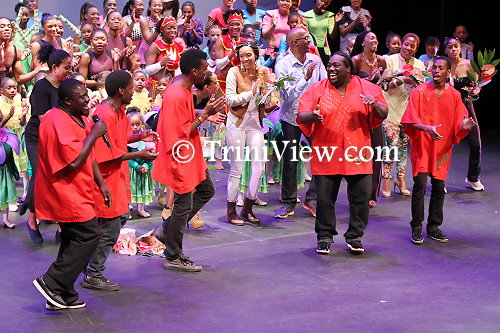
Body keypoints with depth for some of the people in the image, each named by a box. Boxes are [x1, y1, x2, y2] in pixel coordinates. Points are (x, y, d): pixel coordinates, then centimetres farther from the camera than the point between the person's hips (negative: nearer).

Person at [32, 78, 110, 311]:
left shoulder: (78, 118, 13)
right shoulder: (57, 122, -21)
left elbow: (89, 156, 22)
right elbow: (74, 161, -27)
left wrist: (100, 183, 16)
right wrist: (93, 135, -20)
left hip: (74, 193, 10)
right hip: (64, 193, -10)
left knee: (74, 239, 12)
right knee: (88, 235, -11)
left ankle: (62, 296, 18)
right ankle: (52, 283, -5)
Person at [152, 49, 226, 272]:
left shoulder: (182, 85, 4)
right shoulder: (176, 96, -27)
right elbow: (183, 133, -24)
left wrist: (205, 114, 6)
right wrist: (205, 114, -22)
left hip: (190, 156, 10)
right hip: (180, 159, -10)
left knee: (206, 190, 21)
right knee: (183, 205, 0)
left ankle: (168, 229, 25)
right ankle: (173, 258, 14)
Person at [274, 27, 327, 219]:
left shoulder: (315, 60, 3)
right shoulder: (283, 65, -9)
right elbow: (287, 95, -17)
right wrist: (306, 78, -24)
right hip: (291, 118, -3)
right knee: (290, 161, 2)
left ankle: (312, 199, 9)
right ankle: (289, 203, 13)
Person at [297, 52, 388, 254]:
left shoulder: (366, 88, 5)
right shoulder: (317, 89, 5)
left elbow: (383, 114, 4)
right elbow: (301, 116, 0)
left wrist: (375, 104, -18)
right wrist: (312, 116, -23)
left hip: (357, 154, 0)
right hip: (326, 154, 0)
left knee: (361, 198, 2)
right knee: (324, 198, 2)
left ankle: (354, 237, 18)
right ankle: (324, 238, 17)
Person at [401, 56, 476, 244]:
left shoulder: (454, 96, 6)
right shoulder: (419, 92, -4)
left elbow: (458, 124, 5)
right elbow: (410, 121, -10)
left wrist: (464, 126, -18)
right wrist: (427, 128, -27)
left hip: (442, 148, 3)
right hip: (422, 146, -3)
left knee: (439, 187, 6)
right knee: (420, 185, -10)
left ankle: (434, 227, 18)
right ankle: (416, 228, 0)